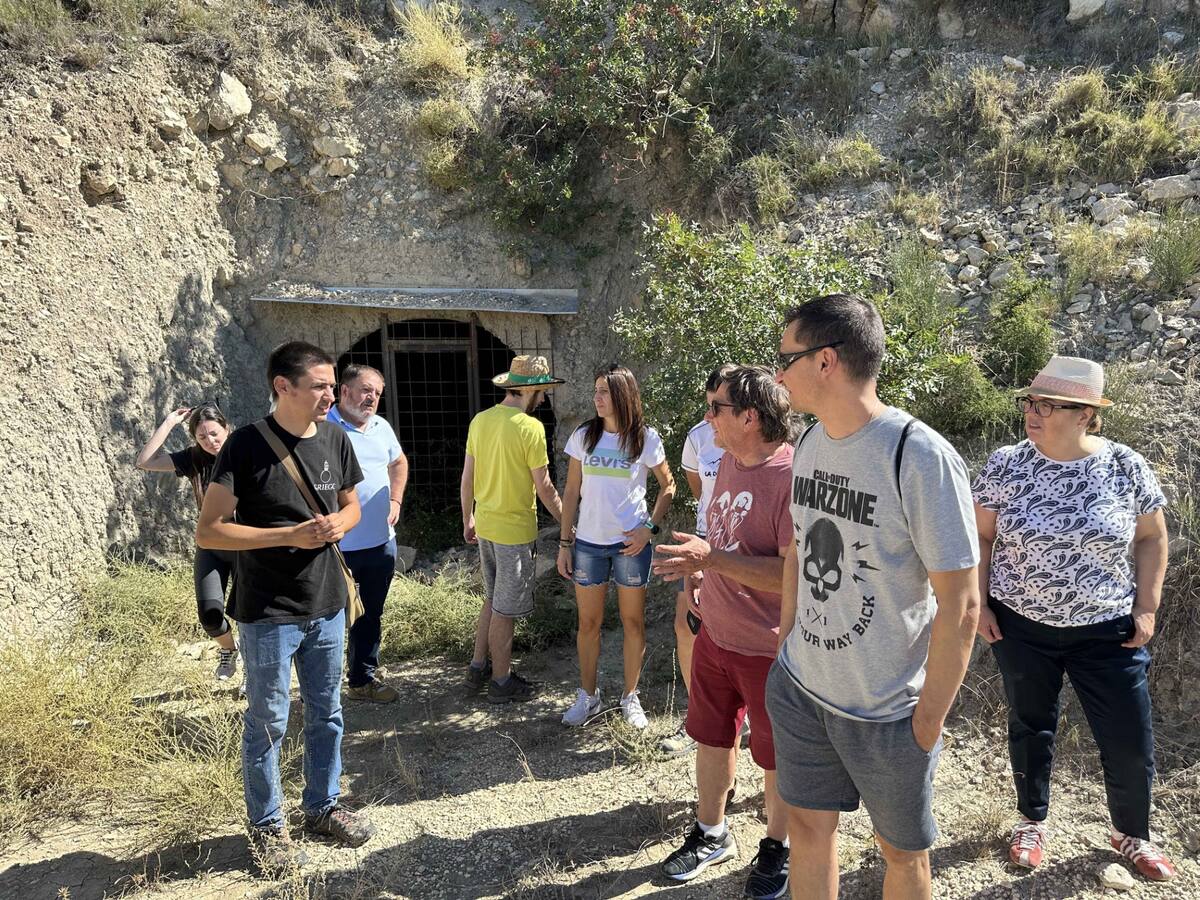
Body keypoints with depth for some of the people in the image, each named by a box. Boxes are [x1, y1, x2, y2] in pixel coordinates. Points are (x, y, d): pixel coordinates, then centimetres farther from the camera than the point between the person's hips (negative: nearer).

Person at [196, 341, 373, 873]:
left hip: (326, 607, 5)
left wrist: (340, 523, -9)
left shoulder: (335, 440, 0)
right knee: (267, 722, 9)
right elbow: (208, 532, -15)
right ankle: (266, 826, 29)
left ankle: (322, 807, 37)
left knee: (327, 714, 17)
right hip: (268, 613, -5)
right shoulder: (246, 445, -15)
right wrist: (288, 536, -23)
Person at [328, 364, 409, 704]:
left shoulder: (381, 427, 9)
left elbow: (399, 463, 26)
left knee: (371, 616, 19)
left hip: (381, 542, 7)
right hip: (338, 546, -7)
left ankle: (363, 679, 34)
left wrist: (396, 500, 14)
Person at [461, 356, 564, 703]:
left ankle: (478, 668, 30)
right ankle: (501, 682, 19)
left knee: (493, 600, 22)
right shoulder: (530, 427, -19)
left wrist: (468, 519, 20)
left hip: (485, 526, 7)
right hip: (515, 531, -7)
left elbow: (467, 477, 8)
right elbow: (544, 486, -15)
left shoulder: (480, 421, 2)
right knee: (505, 609, 6)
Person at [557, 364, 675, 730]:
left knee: (633, 621, 9)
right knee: (588, 623, 9)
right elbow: (571, 492, 5)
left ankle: (630, 697, 25)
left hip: (631, 543, -1)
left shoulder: (646, 439, -5)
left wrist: (650, 528, -7)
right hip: (588, 543, 2)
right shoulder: (584, 436, 0)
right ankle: (588, 696, 25)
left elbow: (668, 486, 5)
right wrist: (564, 543, 3)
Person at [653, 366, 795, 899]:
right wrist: (696, 575, 11)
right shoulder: (730, 461, 2)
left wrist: (711, 558, -31)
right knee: (710, 736, 21)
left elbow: (793, 573, -30)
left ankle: (776, 848, 38)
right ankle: (711, 834, 42)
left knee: (776, 756, 14)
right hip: (716, 633, 8)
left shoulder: (793, 476, -25)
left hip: (769, 648, -7)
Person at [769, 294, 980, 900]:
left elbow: (959, 605, -19)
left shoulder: (923, 458, -23)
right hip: (798, 688, 6)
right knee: (807, 824, 19)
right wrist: (787, 634, 13)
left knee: (901, 849, 16)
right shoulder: (809, 444, 0)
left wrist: (929, 723, -14)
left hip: (887, 712, -6)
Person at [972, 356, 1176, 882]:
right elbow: (981, 536, 0)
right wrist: (979, 604, -4)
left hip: (1107, 630, 0)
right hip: (1021, 626, 0)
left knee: (1131, 742, 8)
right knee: (1030, 727, 16)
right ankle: (1033, 822, 39)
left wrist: (1147, 606, -2)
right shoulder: (1006, 465, -9)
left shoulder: (1125, 467, -8)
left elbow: (1151, 538, 4)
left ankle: (1132, 835, 36)